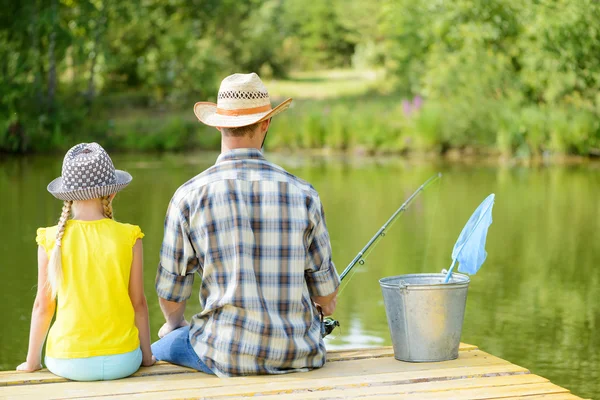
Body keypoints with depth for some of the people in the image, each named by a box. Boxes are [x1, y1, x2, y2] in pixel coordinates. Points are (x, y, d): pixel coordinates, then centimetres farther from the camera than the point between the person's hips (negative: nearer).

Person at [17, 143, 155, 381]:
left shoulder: (52, 239, -7)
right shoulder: (129, 238, -8)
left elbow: (42, 305, -1)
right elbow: (138, 303, -2)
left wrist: (32, 362, 11)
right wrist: (147, 356, 12)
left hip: (68, 363, 1)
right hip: (121, 361, 0)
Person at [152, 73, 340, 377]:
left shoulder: (190, 196, -8)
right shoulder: (302, 193, -3)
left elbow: (171, 290, 1)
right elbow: (324, 290, 5)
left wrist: (174, 324, 24)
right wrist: (326, 304, 30)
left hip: (228, 355, -2)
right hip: (300, 355, 2)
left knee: (154, 354, 25)